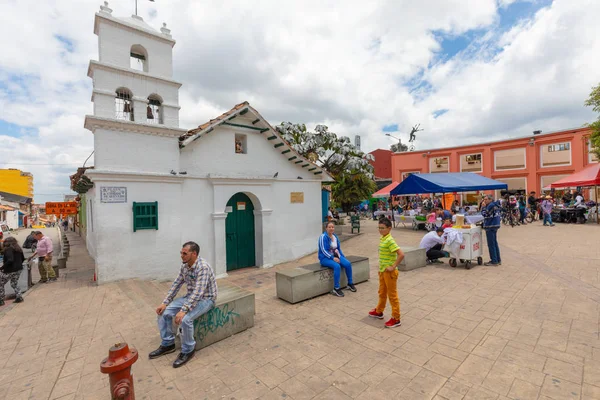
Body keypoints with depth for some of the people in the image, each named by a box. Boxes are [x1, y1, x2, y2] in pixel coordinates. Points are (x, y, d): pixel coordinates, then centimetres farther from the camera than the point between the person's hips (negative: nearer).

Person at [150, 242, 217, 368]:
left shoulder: (203, 267, -28)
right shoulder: (184, 265, -2)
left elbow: (198, 292, -33)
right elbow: (176, 284, 6)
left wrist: (183, 310, -38)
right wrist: (165, 303, -2)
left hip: (205, 299, -8)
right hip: (190, 297, 8)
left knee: (185, 319, -30)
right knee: (164, 312, -4)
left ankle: (188, 350, -5)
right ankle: (167, 344, 15)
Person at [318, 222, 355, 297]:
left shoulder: (335, 236, 9)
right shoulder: (323, 237, -13)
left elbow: (339, 248, 18)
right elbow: (324, 250, -18)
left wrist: (343, 257, 6)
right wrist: (333, 258, -25)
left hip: (335, 256, 7)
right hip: (325, 258, -6)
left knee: (348, 264, -16)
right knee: (337, 266, -33)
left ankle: (350, 284, 3)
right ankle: (336, 289, -25)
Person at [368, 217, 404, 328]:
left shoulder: (390, 240, -22)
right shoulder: (382, 238, 5)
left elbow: (401, 254, -29)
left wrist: (393, 267, -22)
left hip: (389, 272, -9)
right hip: (382, 270, 9)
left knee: (392, 295, 4)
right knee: (382, 292, 23)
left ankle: (396, 319, 18)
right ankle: (379, 312, 40)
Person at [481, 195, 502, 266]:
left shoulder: (491, 205, -17)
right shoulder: (496, 205, 13)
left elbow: (484, 214, -16)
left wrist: (484, 206, -8)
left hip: (490, 227, -10)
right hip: (495, 225, 10)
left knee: (491, 244, -3)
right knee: (495, 243, 16)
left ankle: (494, 261, 3)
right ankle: (498, 260, 23)